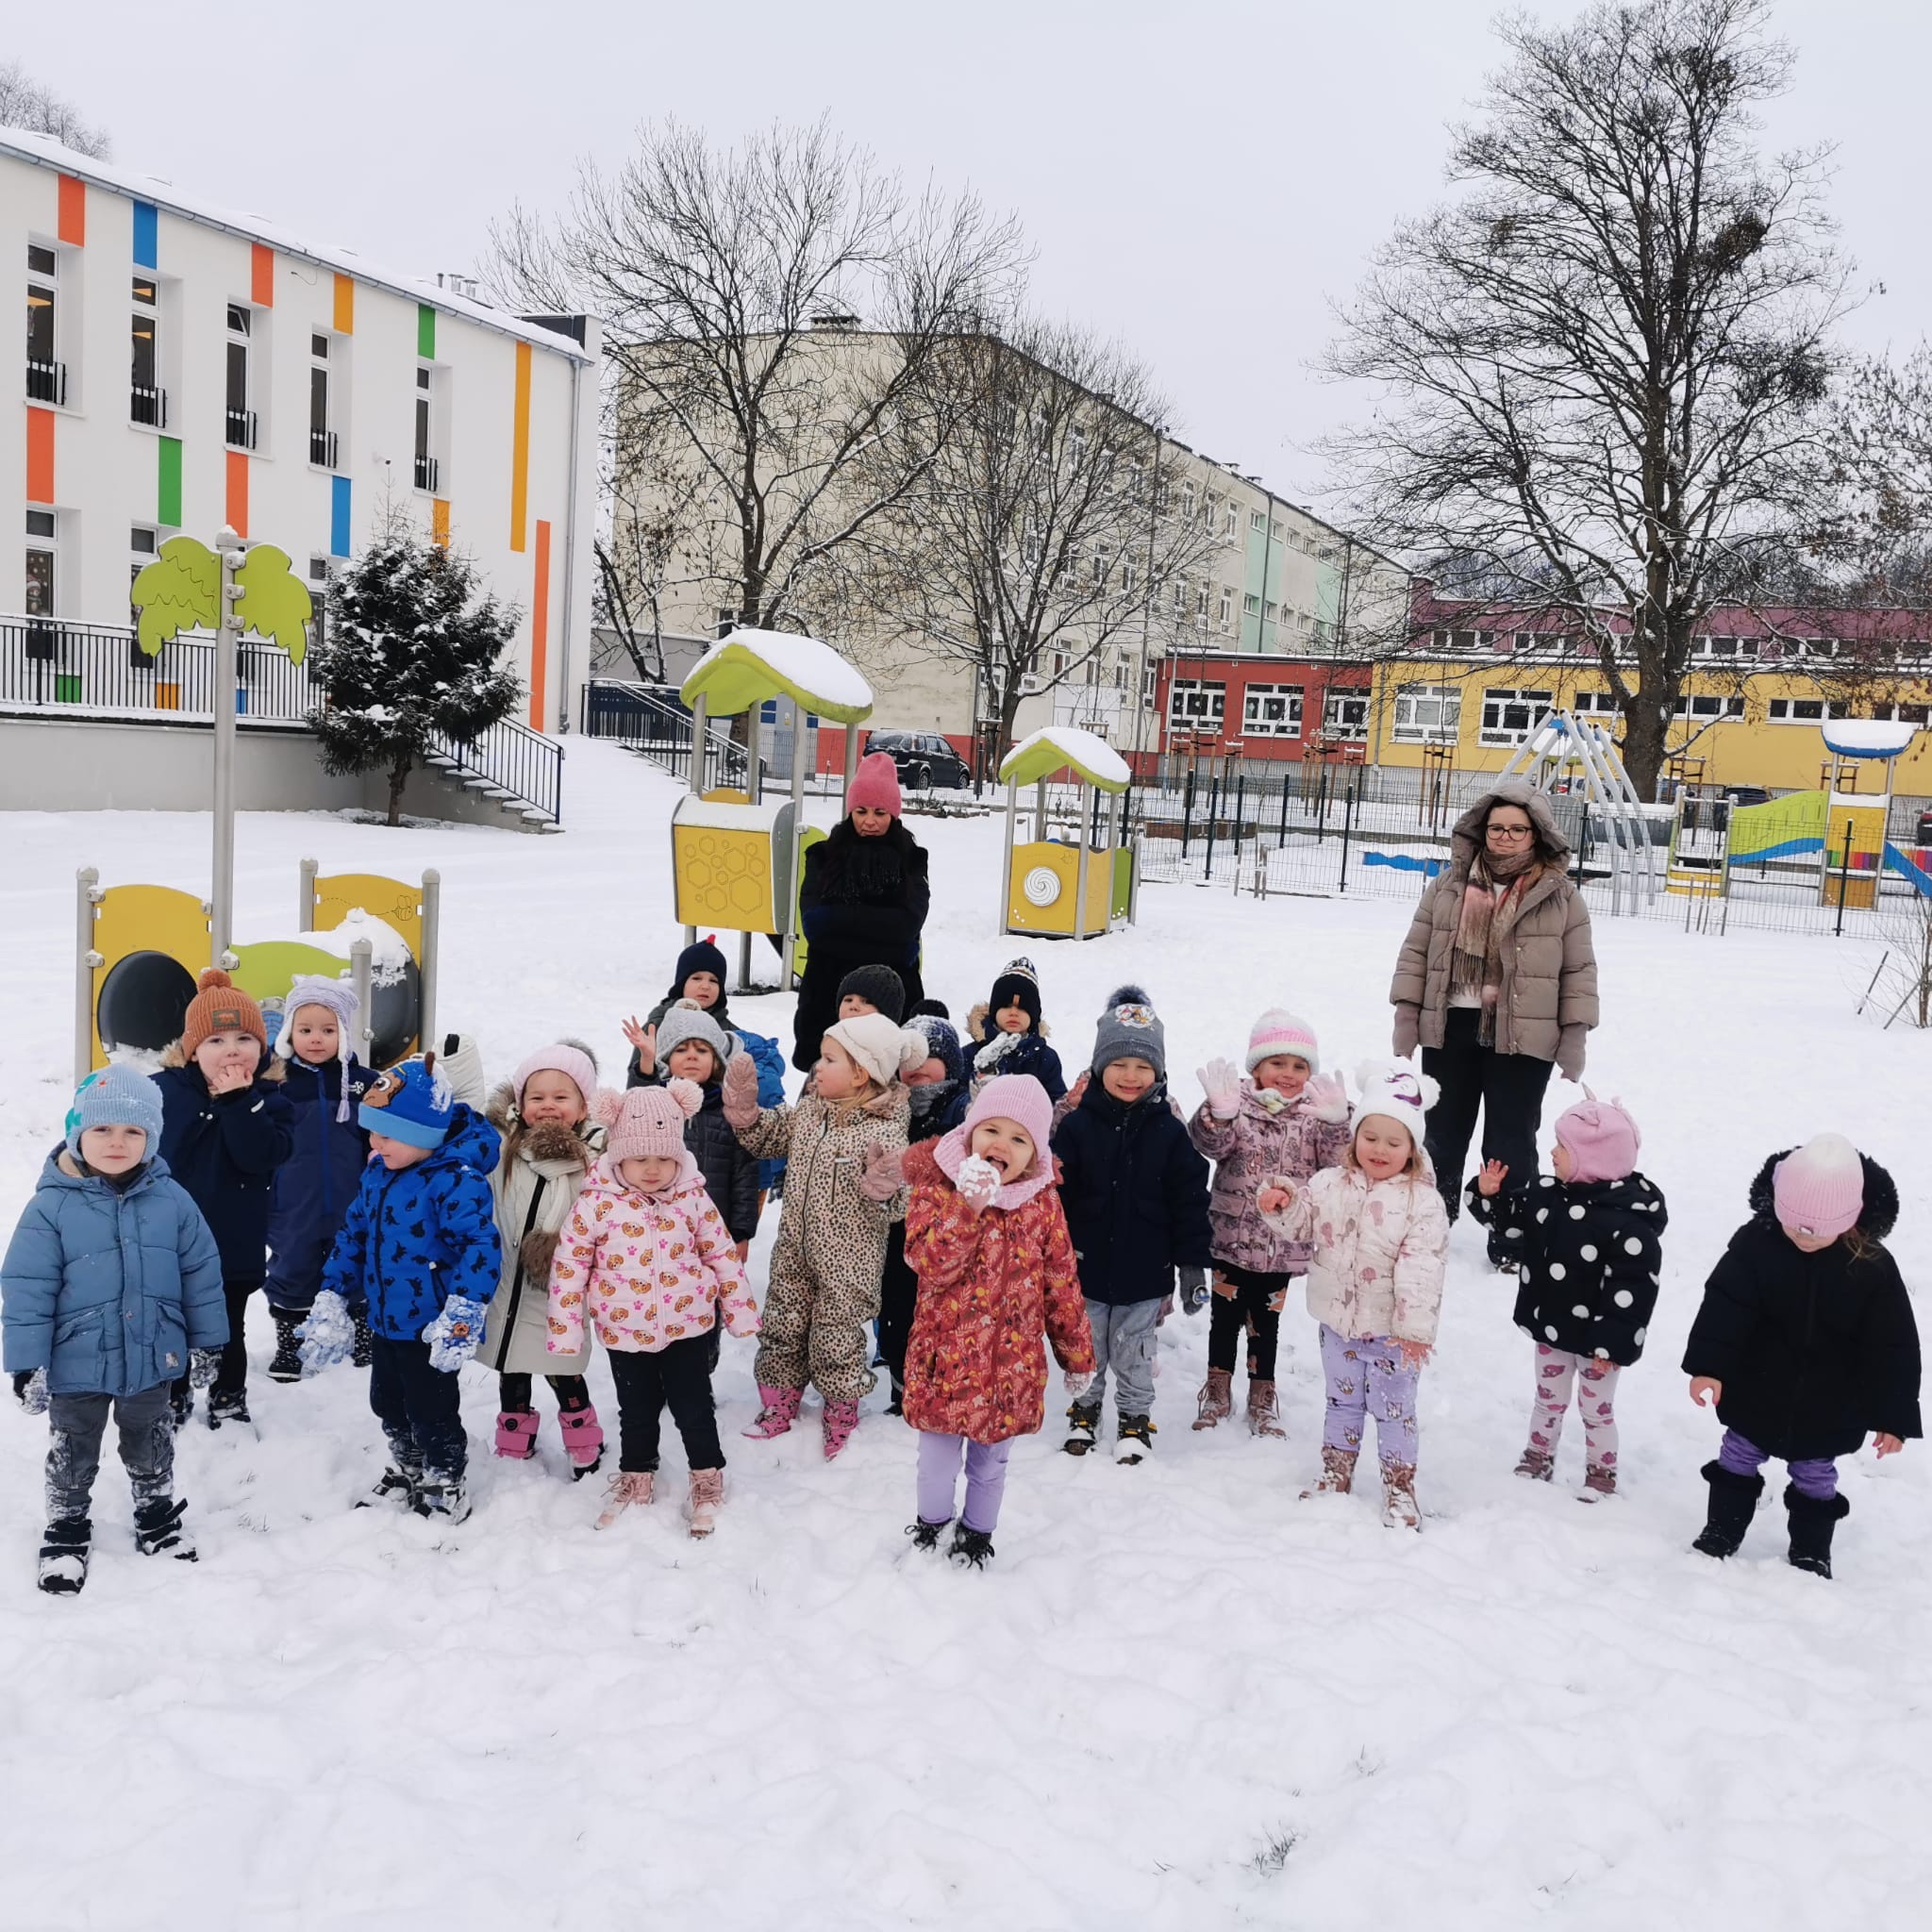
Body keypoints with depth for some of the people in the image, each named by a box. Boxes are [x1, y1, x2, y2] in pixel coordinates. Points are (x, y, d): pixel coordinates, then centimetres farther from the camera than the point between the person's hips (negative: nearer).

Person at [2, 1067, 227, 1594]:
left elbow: (201, 1270, 1)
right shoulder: (53, 1204, -15)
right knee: (73, 1453, 17)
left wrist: (205, 1341, 6)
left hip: (152, 1358, 2)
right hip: (77, 1363, -2)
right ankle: (67, 1529, 38)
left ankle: (158, 1512, 43)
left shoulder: (170, 1199, -8)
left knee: (149, 1446, 21)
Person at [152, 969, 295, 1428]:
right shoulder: (162, 1090, -8)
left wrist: (237, 1100, -29)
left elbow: (261, 1155, -25)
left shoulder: (268, 1097, -9)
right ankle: (173, 1403, 35)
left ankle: (229, 1406, 32)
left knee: (228, 1333, 15)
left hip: (235, 1248, -1)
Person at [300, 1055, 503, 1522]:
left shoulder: (456, 1180, -23)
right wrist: (333, 1299, 13)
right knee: (388, 1405, 23)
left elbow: (481, 1245, -28)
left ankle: (445, 1487, 27)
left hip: (430, 1327, -8)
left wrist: (463, 1313, -33)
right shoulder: (377, 1175, 4)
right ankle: (406, 1471, 45)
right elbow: (352, 1237, 14)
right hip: (383, 1321, 8)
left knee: (431, 1413, 6)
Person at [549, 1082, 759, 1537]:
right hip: (625, 1331, 0)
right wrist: (566, 1328, -6)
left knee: (693, 1406, 10)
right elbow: (569, 1264, -7)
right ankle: (636, 1477, 38)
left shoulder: (693, 1198, -8)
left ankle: (707, 1478, 29)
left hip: (686, 1325, 0)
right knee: (637, 1409, 17)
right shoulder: (596, 1203, -13)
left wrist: (740, 1310, 3)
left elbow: (722, 1254, 1)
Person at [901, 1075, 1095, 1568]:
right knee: (937, 1462, 12)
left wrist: (1077, 1354, 10)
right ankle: (930, 1527, 39)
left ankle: (977, 1536, 41)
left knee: (990, 1464, 18)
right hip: (945, 1360, -2)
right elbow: (932, 1263, -23)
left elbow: (1062, 1283, 6)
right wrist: (969, 1204, -33)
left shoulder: (1042, 1202, -1)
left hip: (1011, 1365, 2)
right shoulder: (937, 1187, -9)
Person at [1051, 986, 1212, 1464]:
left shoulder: (1170, 1131, -7)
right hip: (1085, 1268, 1)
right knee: (1086, 1350, 17)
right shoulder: (1076, 1125, -9)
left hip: (1145, 1273, 0)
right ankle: (1084, 1408, 38)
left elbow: (1189, 1201, -3)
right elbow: (1056, 1195, -4)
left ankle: (1136, 1418, 33)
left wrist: (1193, 1263, -3)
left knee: (1134, 1353, 14)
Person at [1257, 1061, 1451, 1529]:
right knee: (1342, 1400, 20)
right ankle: (1335, 1476, 35)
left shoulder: (1423, 1202, -15)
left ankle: (1399, 1488, 23)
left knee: (1394, 1409, 8)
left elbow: (1421, 1269, -19)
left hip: (1390, 1330, -4)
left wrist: (1415, 1327, -22)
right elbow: (1300, 1223, 3)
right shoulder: (1330, 1185, -1)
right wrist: (1281, 1203, -19)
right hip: (1338, 1321, 4)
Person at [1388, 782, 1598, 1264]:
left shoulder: (1562, 897, -1)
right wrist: (1406, 1013, 0)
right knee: (1443, 1134, 15)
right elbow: (1416, 952, 6)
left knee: (1511, 1143, 5)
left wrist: (1575, 1035, -4)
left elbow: (1580, 971, 0)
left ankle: (1510, 1240, 16)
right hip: (1450, 1029, 3)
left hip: (1523, 1039, -2)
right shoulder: (1448, 886, 4)